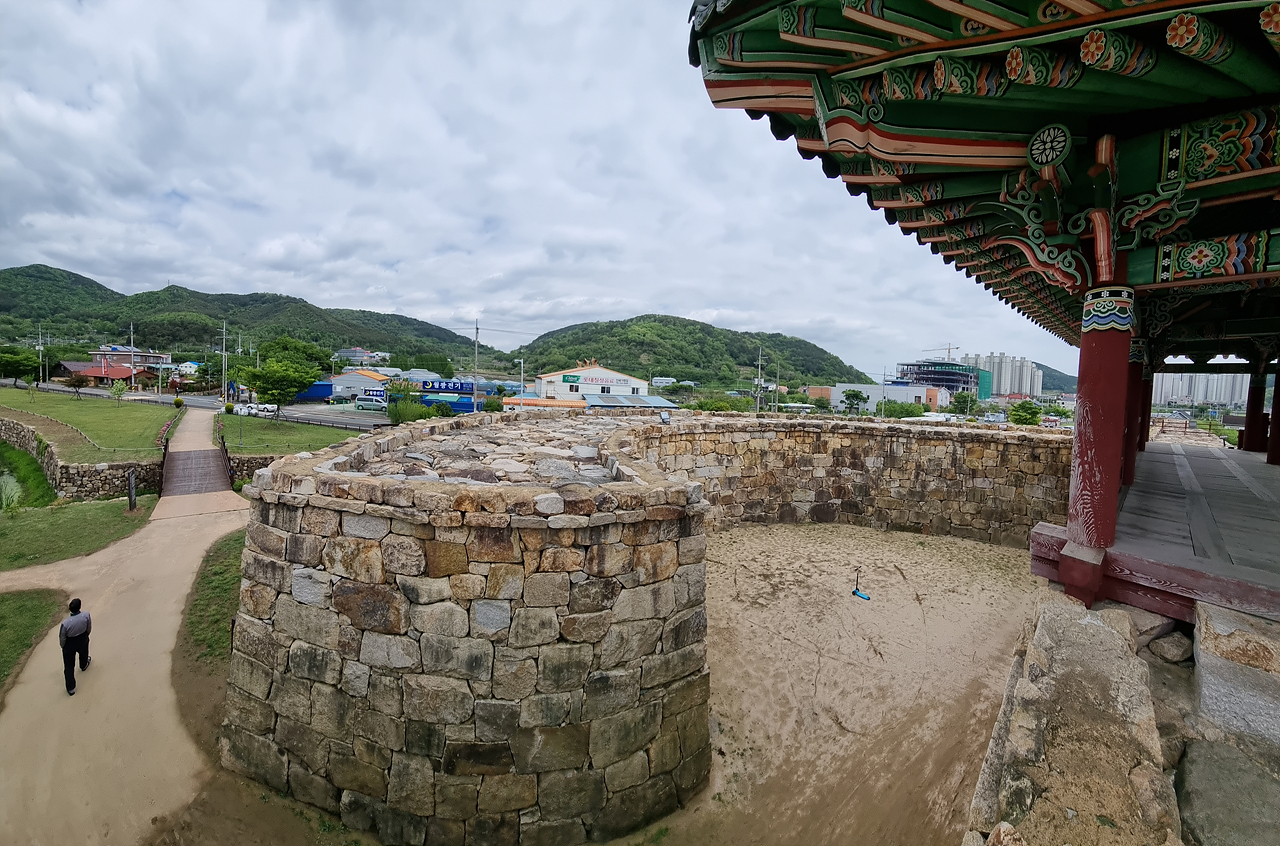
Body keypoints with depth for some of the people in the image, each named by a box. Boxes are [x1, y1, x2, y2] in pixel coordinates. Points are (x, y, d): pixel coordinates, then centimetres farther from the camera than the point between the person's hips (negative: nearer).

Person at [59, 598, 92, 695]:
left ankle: (71, 688, 28)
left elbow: (62, 638, -17)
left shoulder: (66, 623, -36)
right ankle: (84, 665, 67)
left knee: (69, 666, 16)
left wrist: (62, 646, 5)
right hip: (83, 640, 2)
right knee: (83, 652, 36)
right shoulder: (86, 615, -29)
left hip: (70, 645, -2)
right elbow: (89, 628, -9)